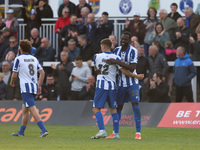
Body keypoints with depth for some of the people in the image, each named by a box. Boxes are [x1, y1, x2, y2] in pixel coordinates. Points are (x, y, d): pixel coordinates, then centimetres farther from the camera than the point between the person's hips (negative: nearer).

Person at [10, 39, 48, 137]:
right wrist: (39, 86, 14)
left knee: (33, 110, -13)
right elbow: (42, 72, 9)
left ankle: (43, 130, -25)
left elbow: (14, 75, -4)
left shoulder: (18, 59, -4)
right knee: (25, 109, 18)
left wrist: (12, 82, 16)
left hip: (26, 88, -7)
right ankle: (21, 132, 24)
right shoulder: (34, 59, 14)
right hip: (34, 87, 7)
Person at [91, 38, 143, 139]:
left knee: (96, 109, -2)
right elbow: (124, 71, -5)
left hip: (101, 86, -3)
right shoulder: (116, 58, -2)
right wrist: (136, 76, 7)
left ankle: (102, 130, -19)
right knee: (113, 109, 11)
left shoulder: (97, 56, -1)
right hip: (112, 86, 3)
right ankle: (116, 133, 11)